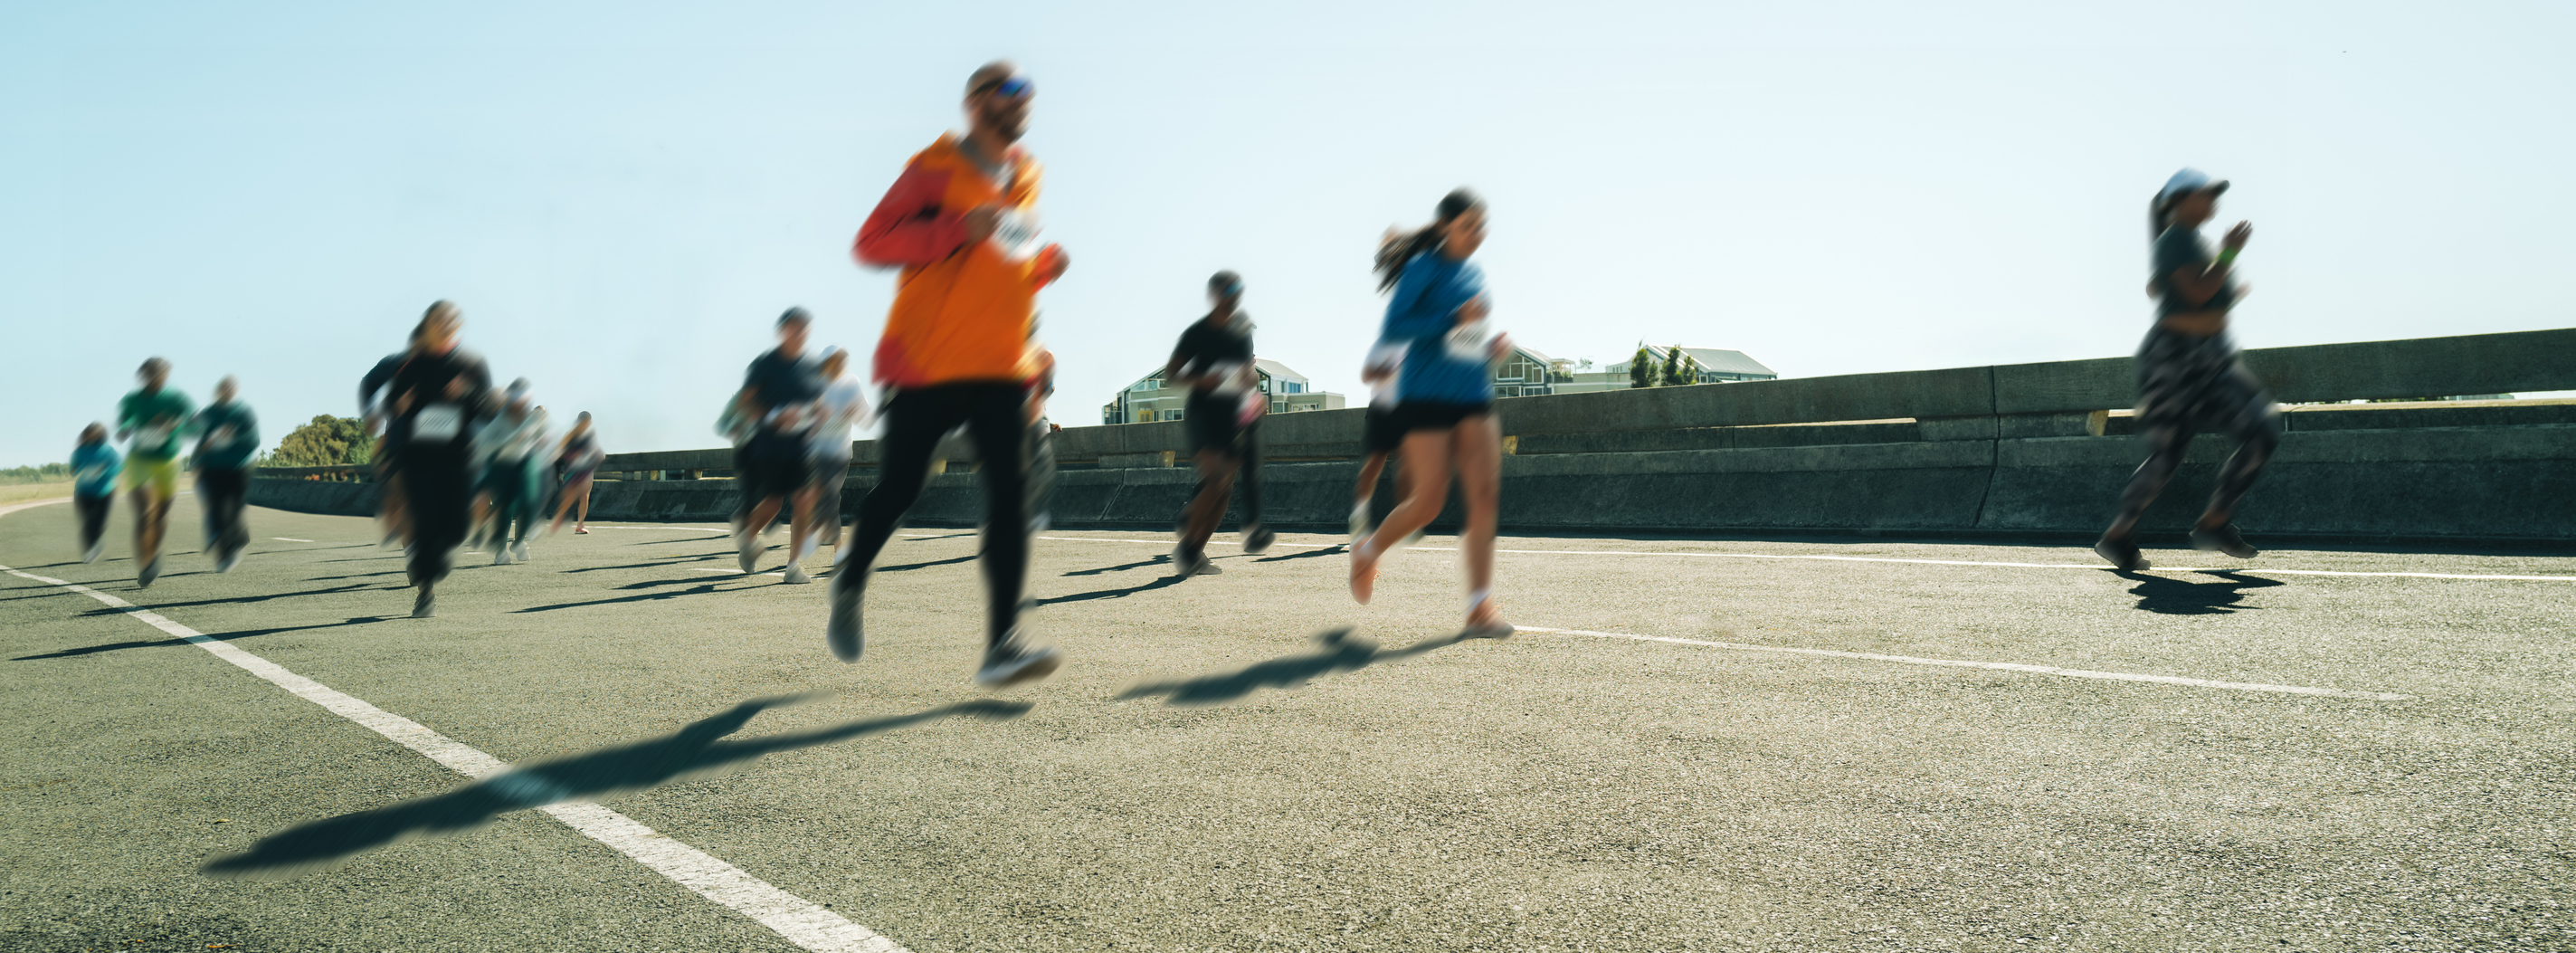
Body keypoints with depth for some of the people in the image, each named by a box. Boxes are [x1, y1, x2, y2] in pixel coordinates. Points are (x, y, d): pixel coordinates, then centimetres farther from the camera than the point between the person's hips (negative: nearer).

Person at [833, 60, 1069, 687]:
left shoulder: (1026, 179, 18)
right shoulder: (937, 169, -2)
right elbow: (870, 242, -11)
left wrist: (1044, 266, 8)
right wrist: (959, 228, -21)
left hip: (1003, 370, 5)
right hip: (929, 365, -4)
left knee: (1010, 494, -10)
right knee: (898, 490, 4)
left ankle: (1003, 646, -15)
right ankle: (849, 579, 34)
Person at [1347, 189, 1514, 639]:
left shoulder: (1475, 274, 15)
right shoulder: (1424, 267, -5)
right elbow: (1392, 330, -14)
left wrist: (1493, 344, 6)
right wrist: (1455, 318, -20)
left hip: (1474, 400, 6)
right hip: (1427, 397, -6)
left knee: (1484, 495, -7)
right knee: (1428, 503, -5)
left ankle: (1480, 606, -6)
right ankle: (1368, 550, 24)